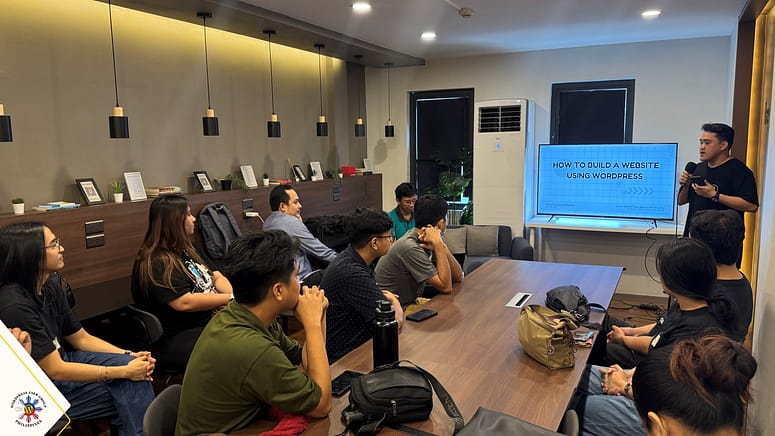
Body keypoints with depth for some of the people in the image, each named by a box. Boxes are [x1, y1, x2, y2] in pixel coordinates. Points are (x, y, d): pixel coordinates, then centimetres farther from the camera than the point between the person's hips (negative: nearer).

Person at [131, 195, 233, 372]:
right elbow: (185, 302, -22)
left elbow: (215, 277, 15)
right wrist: (230, 298, -17)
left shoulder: (184, 250, 17)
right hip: (178, 342, -9)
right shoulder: (156, 264, -13)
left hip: (209, 321, 9)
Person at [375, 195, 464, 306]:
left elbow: (458, 277, -1)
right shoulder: (410, 247, -23)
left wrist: (441, 246, -15)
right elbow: (446, 287, -24)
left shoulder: (423, 242, 1)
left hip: (407, 304, 8)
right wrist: (438, 244, -24)